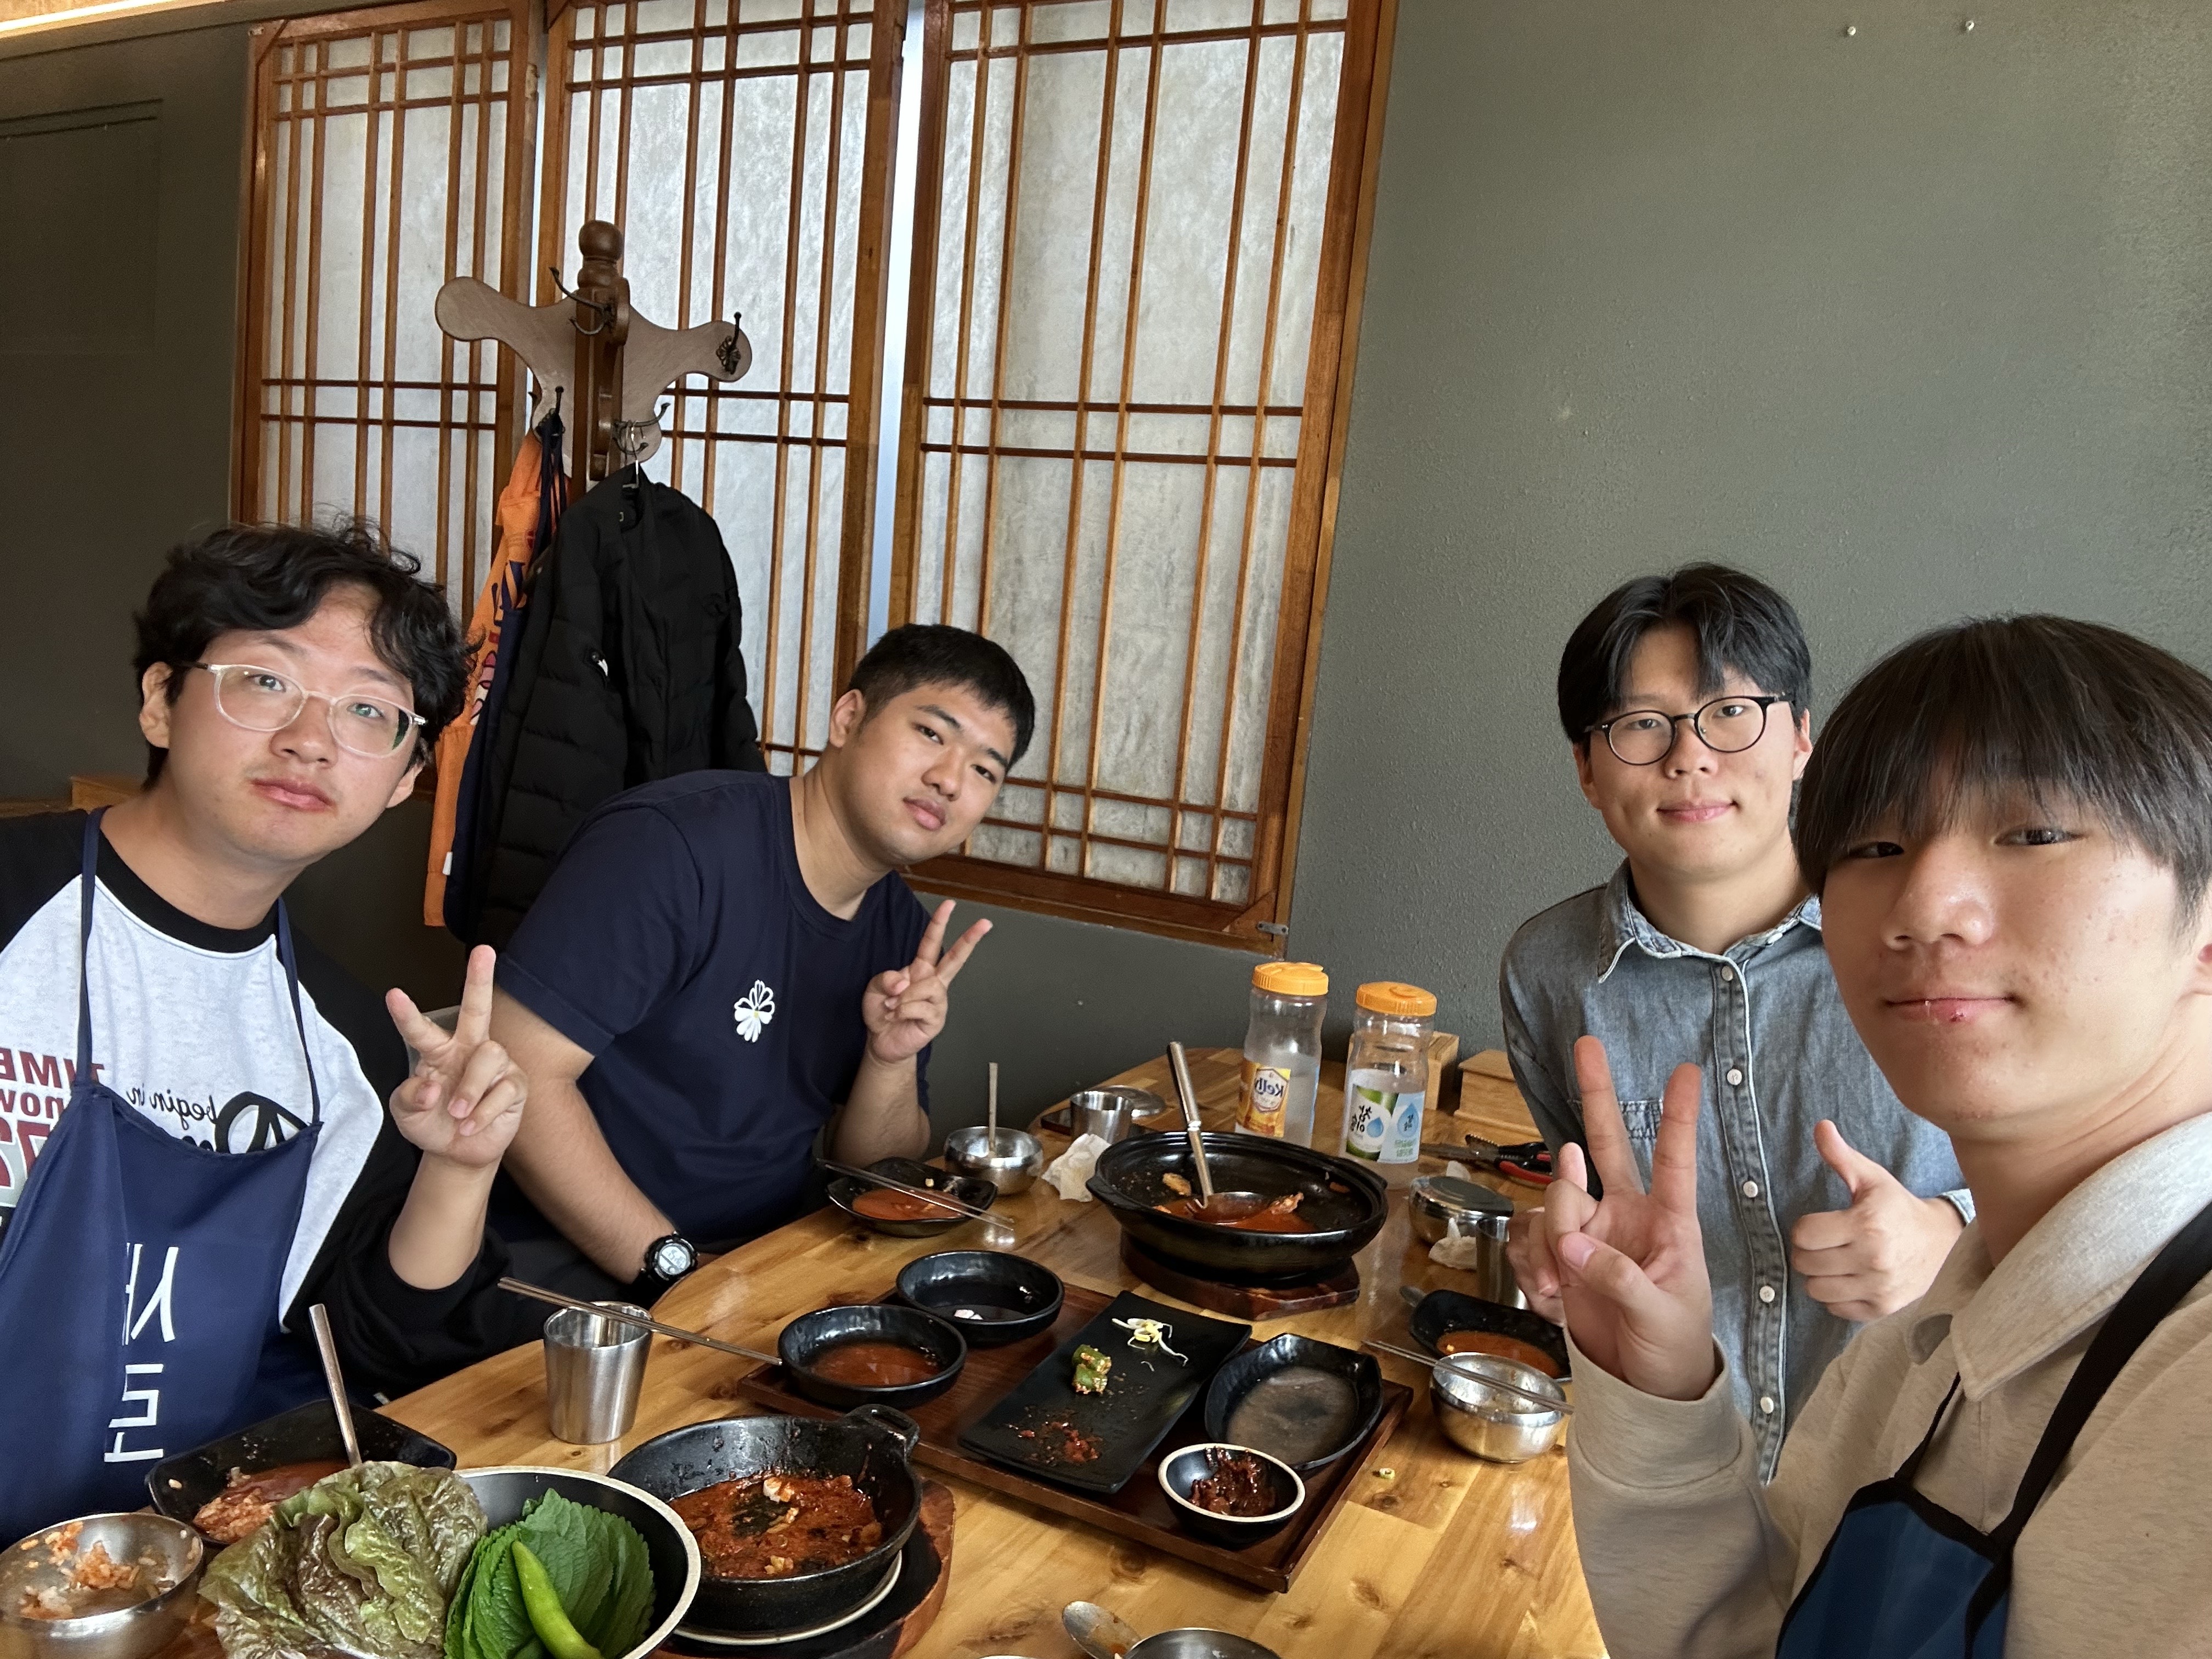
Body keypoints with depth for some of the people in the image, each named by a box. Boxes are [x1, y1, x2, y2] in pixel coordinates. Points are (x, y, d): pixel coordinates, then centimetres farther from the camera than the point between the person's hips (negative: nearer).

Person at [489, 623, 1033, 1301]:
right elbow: (519, 1069, -21)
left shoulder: (905, 931, 5)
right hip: (573, 1259, -7)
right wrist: (676, 1268, -21)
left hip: (763, 1261, 7)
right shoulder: (671, 844, -18)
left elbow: (874, 1172, 9)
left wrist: (892, 1061, -12)